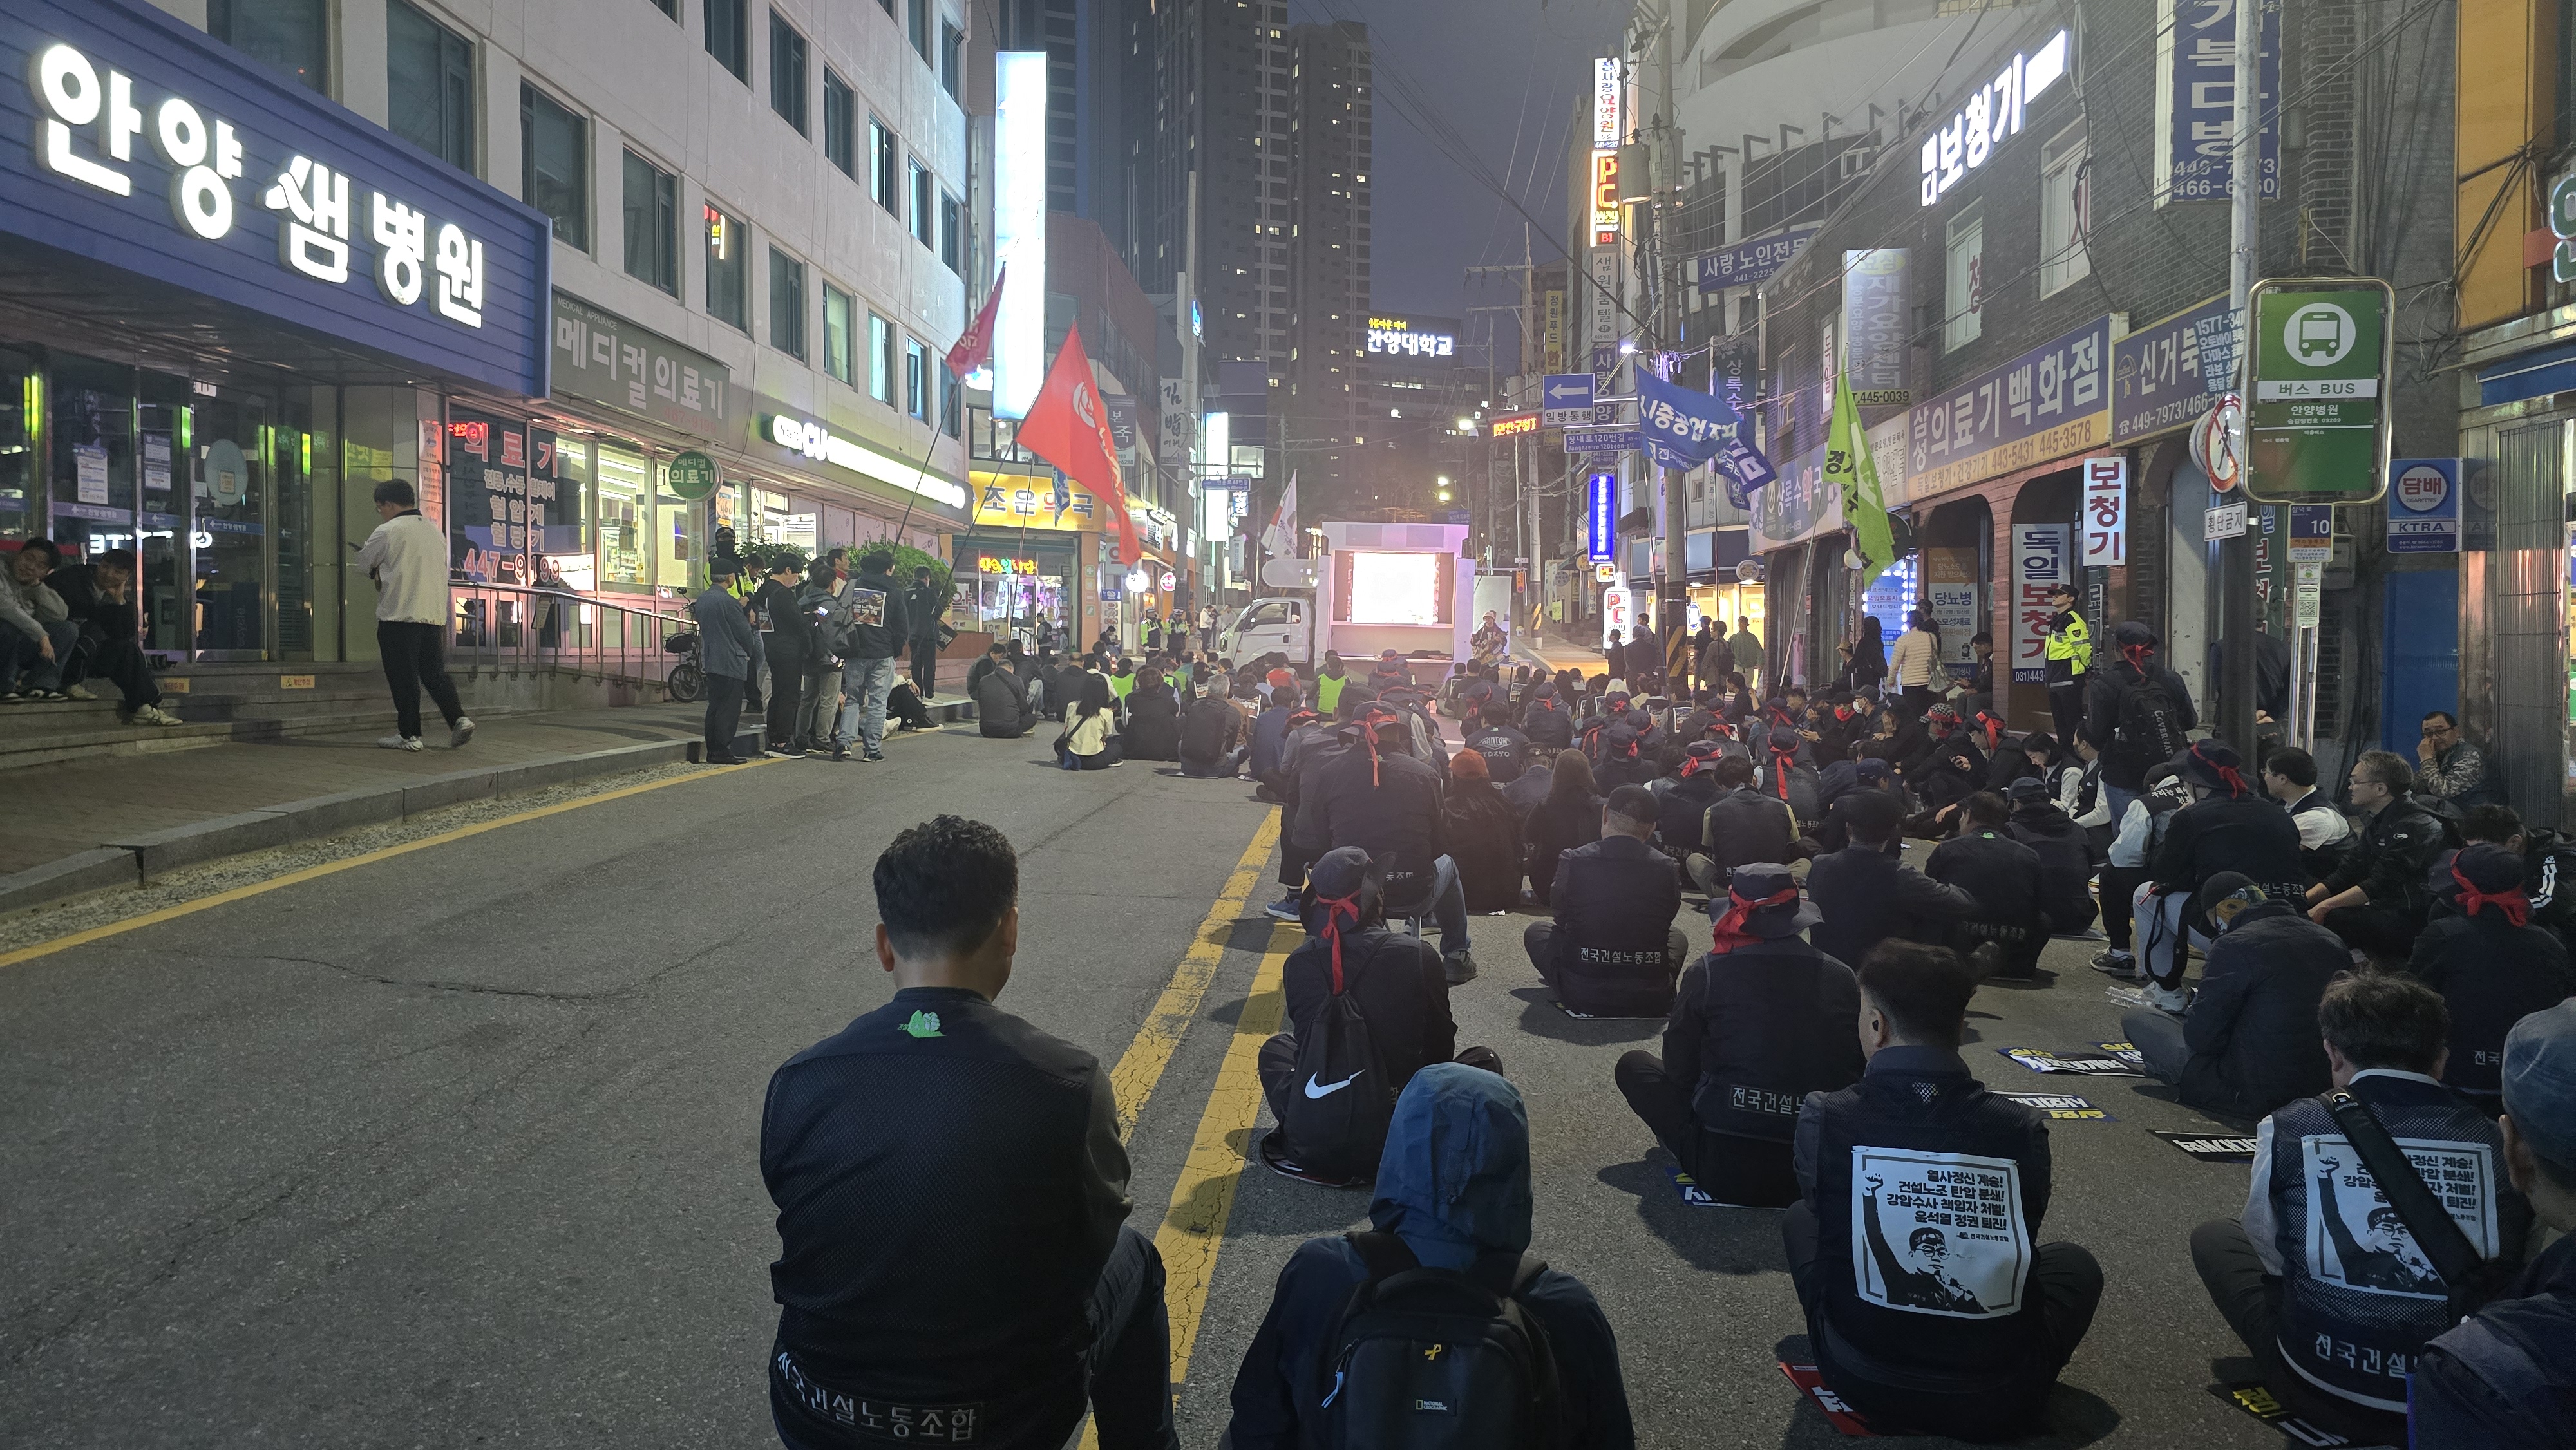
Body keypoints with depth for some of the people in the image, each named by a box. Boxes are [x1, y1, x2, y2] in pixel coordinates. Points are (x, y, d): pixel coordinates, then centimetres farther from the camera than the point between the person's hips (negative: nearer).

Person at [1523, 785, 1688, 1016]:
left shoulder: (1573, 861, -9)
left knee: (1536, 931, 26)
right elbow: (1666, 920, 10)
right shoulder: (1667, 868, -6)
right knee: (1677, 936, 33)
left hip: (1581, 998, -1)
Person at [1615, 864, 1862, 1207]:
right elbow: (1856, 1071, 10)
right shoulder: (1842, 978, 1)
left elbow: (1679, 1070, 4)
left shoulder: (1706, 973, -5)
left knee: (1634, 1065, 15)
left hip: (1726, 1171, -4)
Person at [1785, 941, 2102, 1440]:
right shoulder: (2021, 1129, -11)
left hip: (1862, 1379, 0)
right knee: (2074, 1264, 30)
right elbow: (2020, 1244, 7)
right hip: (1998, 1401, 1)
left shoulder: (1825, 1118, -14)